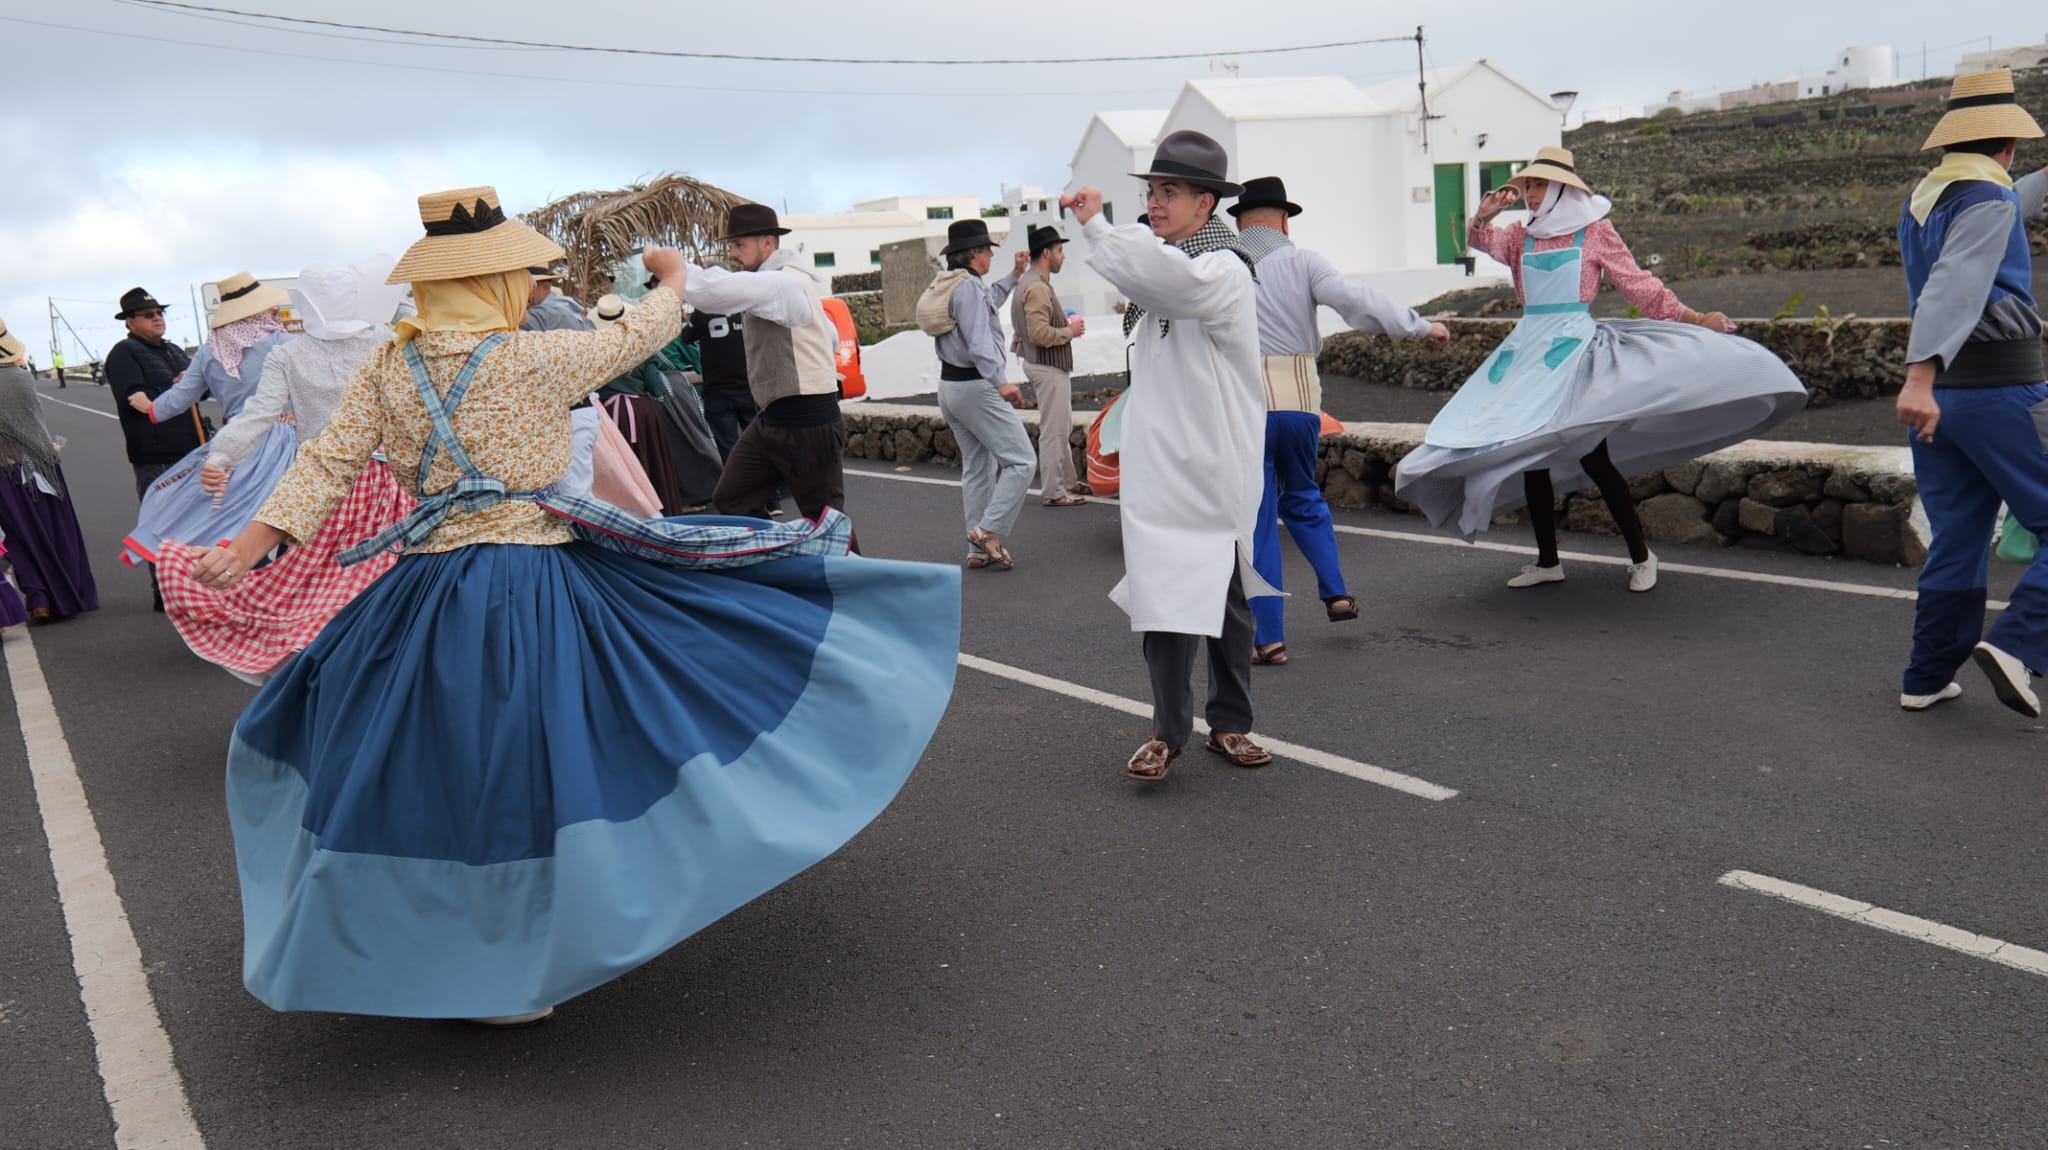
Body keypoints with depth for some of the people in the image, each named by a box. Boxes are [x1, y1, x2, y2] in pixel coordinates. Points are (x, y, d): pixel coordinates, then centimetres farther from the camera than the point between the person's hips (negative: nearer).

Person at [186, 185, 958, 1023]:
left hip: (425, 596, 6)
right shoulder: (534, 362, -12)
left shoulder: (385, 371, 2)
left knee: (424, 775, 18)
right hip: (535, 592, -5)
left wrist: (252, 542, 1)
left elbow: (328, 463, -3)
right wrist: (672, 277, 20)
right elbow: (635, 337, 2)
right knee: (525, 779, 4)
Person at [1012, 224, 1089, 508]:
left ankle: (1068, 481, 29)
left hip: (1051, 366, 11)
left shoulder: (1031, 282, 14)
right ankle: (1052, 492, 1)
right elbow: (1039, 334, -28)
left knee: (1063, 428, 19)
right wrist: (1070, 331, -14)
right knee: (1054, 431, -5)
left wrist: (1065, 323, 9)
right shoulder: (1037, 287, -20)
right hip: (1048, 367, -11)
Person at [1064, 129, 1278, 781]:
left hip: (1216, 465, -5)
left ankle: (1229, 723, 21)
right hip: (1158, 465, 6)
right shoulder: (1160, 256, 13)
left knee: (1226, 597, 7)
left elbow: (1166, 276, -35)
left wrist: (1095, 225, -26)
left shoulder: (1224, 270, -14)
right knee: (1163, 596, -1)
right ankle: (1168, 730, 7)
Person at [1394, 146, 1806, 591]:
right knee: (1529, 454, 6)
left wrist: (1697, 319, 2)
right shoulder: (1521, 237, 16)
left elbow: (1639, 285, 5)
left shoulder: (1595, 232, 2)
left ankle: (1640, 555, 1)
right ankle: (1547, 561, 16)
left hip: (1573, 345, -6)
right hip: (1527, 347, 6)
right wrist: (1484, 215, -18)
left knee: (1591, 455, -12)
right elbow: (1480, 240, 3)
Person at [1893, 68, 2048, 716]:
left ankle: (1927, 677, 13)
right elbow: (1954, 286, -25)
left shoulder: (1921, 202, 16)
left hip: (1940, 392, 8)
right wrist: (1922, 375, -36)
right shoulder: (1989, 199, -10)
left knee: (1956, 541, 12)